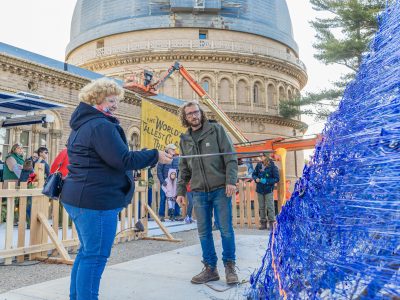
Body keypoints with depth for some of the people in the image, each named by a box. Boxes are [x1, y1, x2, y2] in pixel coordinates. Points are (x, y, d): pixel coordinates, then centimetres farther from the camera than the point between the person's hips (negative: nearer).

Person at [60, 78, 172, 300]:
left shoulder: (82, 125, 17)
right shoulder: (101, 125, -16)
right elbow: (123, 160, -22)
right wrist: (155, 156, -13)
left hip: (79, 197, 11)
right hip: (97, 200, -11)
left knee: (87, 251, 21)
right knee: (96, 256, -3)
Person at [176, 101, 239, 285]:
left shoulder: (216, 129, 0)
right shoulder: (184, 139, 12)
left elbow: (230, 157, -4)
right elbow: (184, 169, 17)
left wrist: (231, 181, -14)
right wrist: (180, 191, 11)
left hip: (220, 189, -4)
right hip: (198, 192, 4)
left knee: (226, 229, 1)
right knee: (204, 232, 7)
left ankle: (229, 266, 17)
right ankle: (210, 268, 20)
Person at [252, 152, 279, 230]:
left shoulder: (272, 166, -11)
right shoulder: (259, 165, 1)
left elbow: (276, 179, -10)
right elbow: (254, 174, 14)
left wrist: (266, 181, -20)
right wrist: (256, 179, -8)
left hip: (268, 189, -4)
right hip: (260, 189, 5)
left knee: (270, 206, -3)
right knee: (261, 207, 10)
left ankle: (271, 223, 7)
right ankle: (263, 223, 19)